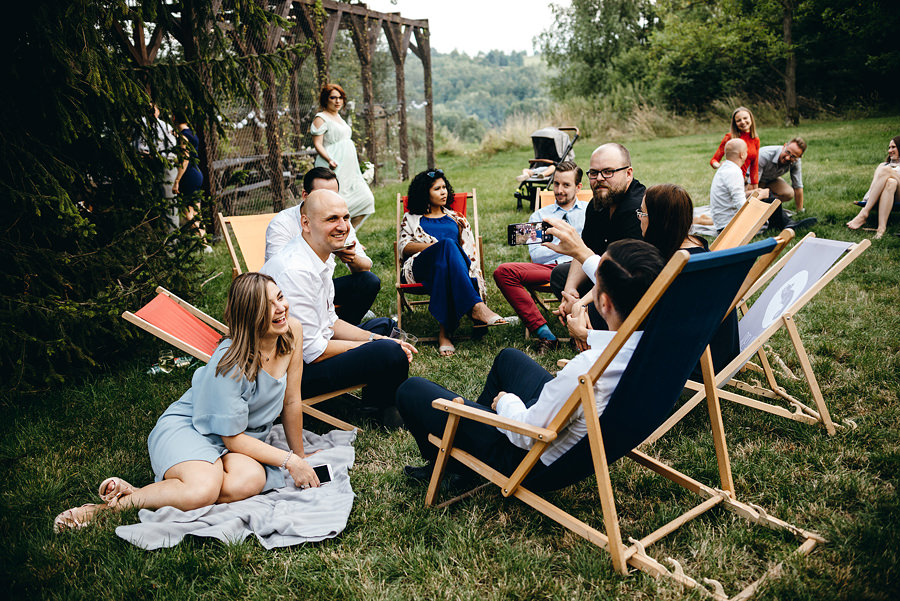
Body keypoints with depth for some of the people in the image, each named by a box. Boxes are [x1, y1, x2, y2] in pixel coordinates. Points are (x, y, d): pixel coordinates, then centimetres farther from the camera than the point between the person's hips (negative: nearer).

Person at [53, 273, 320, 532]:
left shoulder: (292, 332, -10)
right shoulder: (230, 363, -25)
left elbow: (291, 402, 1)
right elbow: (233, 438, -18)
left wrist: (299, 457, 8)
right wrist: (289, 460, -19)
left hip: (246, 439, 5)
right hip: (187, 428, -5)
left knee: (251, 480, -31)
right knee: (204, 488, -37)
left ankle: (137, 496, -19)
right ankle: (117, 502, -13)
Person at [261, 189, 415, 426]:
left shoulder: (324, 258, 4)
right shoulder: (294, 271, -27)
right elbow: (313, 351, -25)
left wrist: (375, 338, -1)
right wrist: (376, 345, -15)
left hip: (314, 347, 11)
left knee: (383, 325, 24)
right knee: (389, 352, -25)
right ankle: (386, 409, 6)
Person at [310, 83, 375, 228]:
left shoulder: (338, 117, 21)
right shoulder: (321, 118, -5)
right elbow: (317, 144, -12)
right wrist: (329, 160, -28)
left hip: (349, 168, 9)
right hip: (334, 168, -9)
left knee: (367, 199, 3)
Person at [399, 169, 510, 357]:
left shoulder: (456, 218, 31)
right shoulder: (412, 218, 25)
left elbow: (470, 250, 20)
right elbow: (403, 247, 9)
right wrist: (435, 246, -6)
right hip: (421, 267, -2)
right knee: (448, 244, -37)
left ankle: (445, 332, -52)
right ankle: (477, 307, -52)